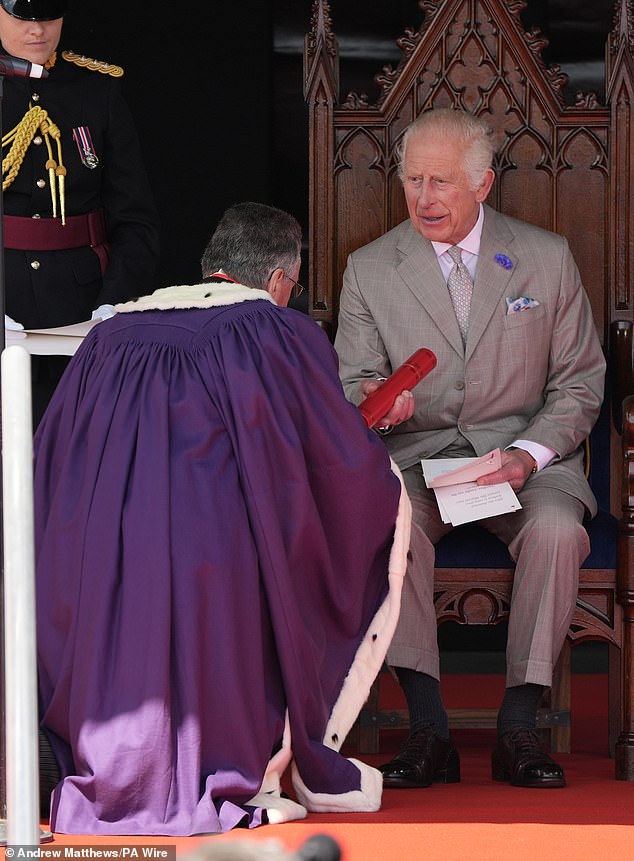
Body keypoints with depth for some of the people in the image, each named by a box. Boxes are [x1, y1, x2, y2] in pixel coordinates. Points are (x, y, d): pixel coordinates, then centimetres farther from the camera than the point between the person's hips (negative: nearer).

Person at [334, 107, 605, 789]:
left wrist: (529, 454, -12)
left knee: (557, 529, -33)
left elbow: (580, 381, 6)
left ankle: (518, 728, -23)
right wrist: (370, 403, -20)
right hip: (414, 455, 1)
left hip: (523, 456, 0)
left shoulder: (547, 259, 4)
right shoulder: (369, 269, 5)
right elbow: (350, 382, 7)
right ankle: (428, 729, -28)